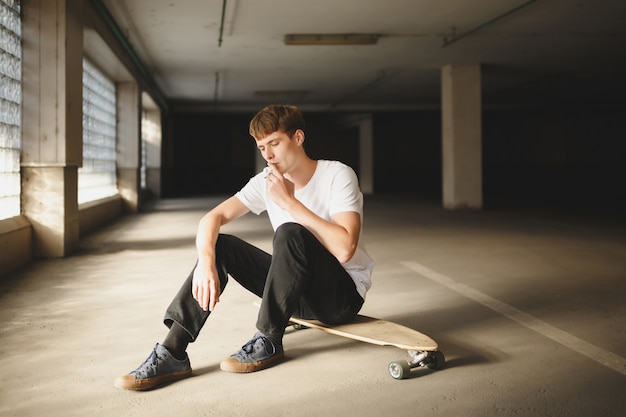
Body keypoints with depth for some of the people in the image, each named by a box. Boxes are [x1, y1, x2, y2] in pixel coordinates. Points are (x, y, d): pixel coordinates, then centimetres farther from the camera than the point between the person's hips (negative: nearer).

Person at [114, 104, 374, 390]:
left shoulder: (338, 175, -16)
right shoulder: (266, 182, 0)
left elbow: (344, 248, -30)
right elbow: (213, 217, -10)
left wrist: (290, 202, -25)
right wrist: (206, 261, -30)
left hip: (344, 293, -5)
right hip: (298, 290, 6)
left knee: (290, 233, -32)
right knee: (219, 245, -11)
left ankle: (269, 343, -17)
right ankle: (172, 354, -20)